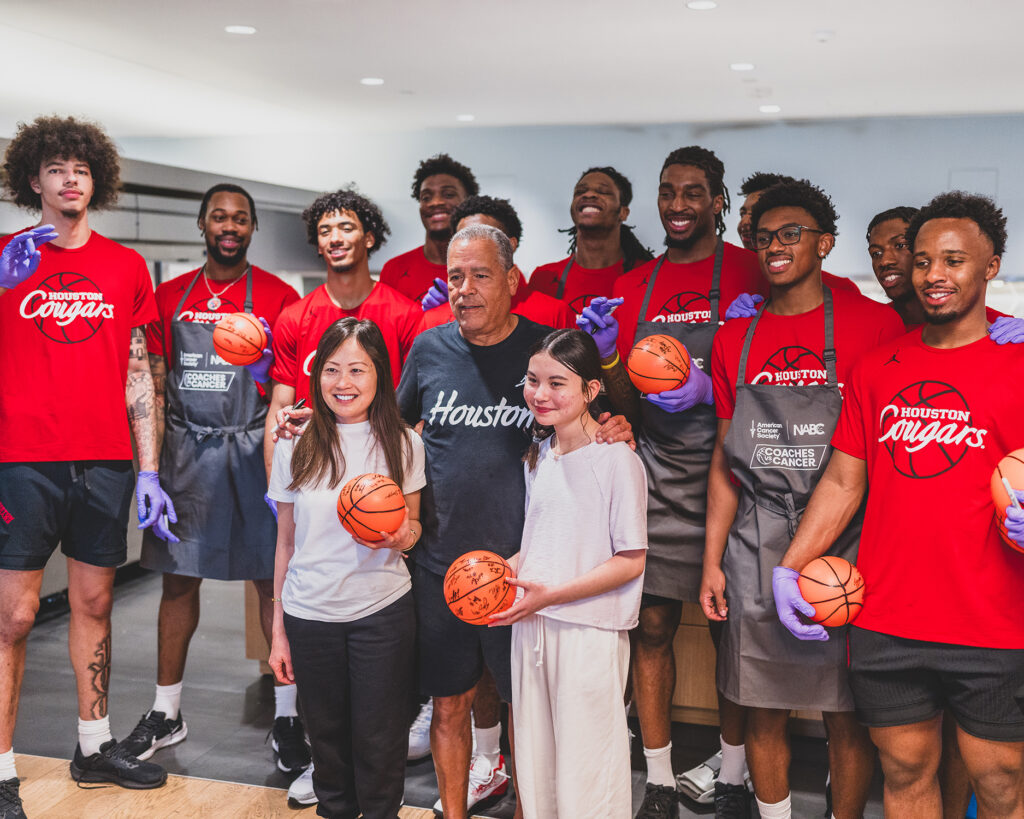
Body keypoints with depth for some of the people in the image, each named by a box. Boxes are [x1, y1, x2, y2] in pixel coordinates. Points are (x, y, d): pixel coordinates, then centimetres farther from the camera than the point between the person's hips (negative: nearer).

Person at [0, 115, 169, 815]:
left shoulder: (126, 266, 10)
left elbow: (138, 375, 11)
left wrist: (149, 470, 6)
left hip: (106, 462, 3)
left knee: (94, 604, 13)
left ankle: (95, 745, 27)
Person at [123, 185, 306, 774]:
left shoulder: (279, 298, 0)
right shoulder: (171, 297, 9)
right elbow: (156, 389, 8)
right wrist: (149, 469, 0)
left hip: (254, 452, -3)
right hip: (185, 453, 3)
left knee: (272, 581, 1)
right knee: (178, 579, 9)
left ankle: (287, 716, 13)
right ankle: (167, 713, 24)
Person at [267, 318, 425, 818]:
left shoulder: (403, 444, -2)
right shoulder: (294, 447, 1)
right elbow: (285, 542, 6)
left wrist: (402, 535, -16)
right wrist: (278, 630, 7)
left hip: (383, 612, -1)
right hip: (310, 614, 1)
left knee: (379, 742, 6)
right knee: (326, 734, 13)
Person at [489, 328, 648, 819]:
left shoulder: (617, 459, -13)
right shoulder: (539, 455, 10)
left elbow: (630, 561, -13)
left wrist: (551, 595, -17)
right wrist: (508, 571, 1)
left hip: (589, 633, -7)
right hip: (530, 625, 7)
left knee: (586, 776, 1)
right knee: (535, 761, 16)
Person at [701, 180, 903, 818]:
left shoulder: (875, 325, -4)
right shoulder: (735, 339, 8)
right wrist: (712, 562, 9)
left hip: (843, 543, -3)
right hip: (757, 549, 3)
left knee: (847, 712, 6)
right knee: (765, 713, 11)